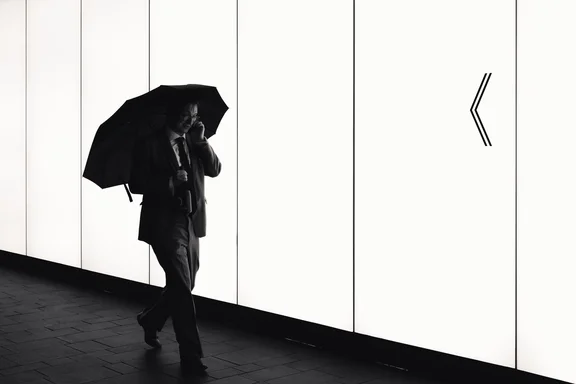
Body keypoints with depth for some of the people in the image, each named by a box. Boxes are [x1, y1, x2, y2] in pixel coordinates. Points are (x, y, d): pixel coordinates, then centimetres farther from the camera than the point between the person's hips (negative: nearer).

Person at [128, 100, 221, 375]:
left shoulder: (193, 141, 9)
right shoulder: (150, 143, -7)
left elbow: (214, 170, -1)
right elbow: (136, 184, -11)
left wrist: (201, 141, -13)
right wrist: (171, 181, -23)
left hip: (191, 223, 6)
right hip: (164, 224, -6)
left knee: (183, 286, 15)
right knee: (181, 287, -9)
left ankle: (150, 320, 41)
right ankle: (191, 355, -2)